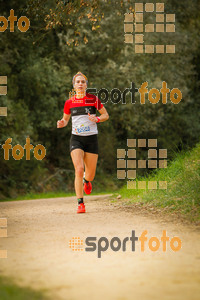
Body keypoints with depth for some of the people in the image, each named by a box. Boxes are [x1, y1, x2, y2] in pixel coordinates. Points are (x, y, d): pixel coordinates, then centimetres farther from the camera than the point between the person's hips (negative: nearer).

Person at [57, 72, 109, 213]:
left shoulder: (94, 99, 0)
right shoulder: (69, 102, 3)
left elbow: (106, 115, 9)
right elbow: (65, 119, 16)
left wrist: (97, 119, -12)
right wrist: (62, 123, -8)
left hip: (92, 139, 0)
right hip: (76, 139, 0)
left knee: (90, 174, 6)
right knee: (79, 169, -19)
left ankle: (86, 180, 46)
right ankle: (80, 203, -13)